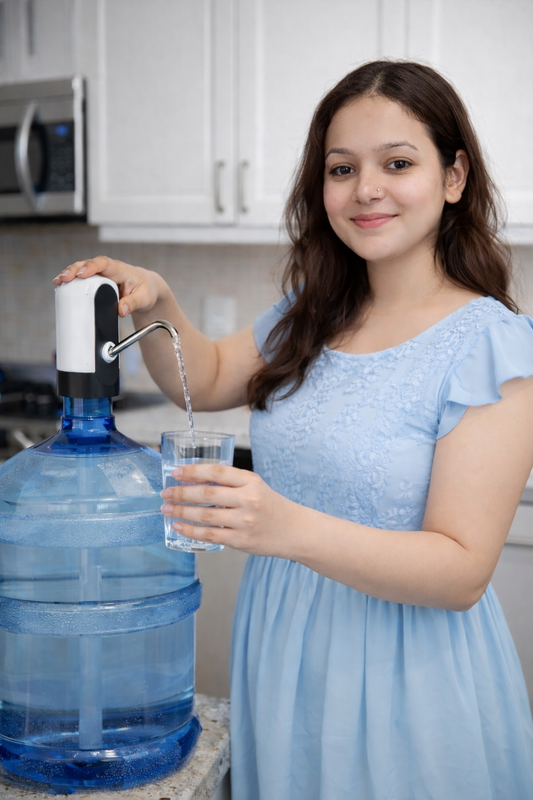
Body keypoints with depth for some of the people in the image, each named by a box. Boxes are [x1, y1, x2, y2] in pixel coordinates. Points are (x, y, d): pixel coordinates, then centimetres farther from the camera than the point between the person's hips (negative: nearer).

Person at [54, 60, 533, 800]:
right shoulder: (312, 315, 4)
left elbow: (462, 571, -22)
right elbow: (207, 380, 18)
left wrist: (291, 529, -37)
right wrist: (156, 307, -3)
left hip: (404, 679, -6)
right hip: (284, 656, 6)